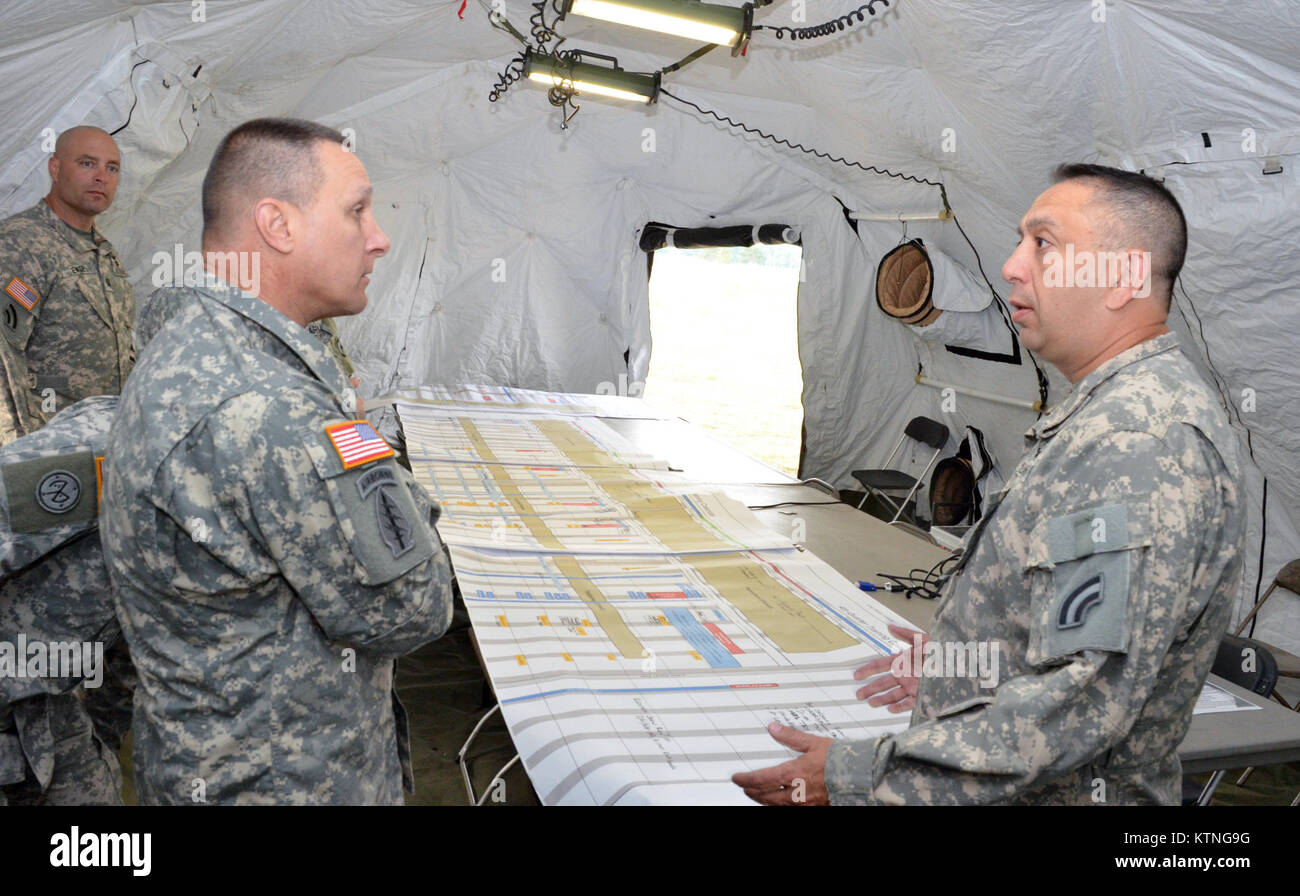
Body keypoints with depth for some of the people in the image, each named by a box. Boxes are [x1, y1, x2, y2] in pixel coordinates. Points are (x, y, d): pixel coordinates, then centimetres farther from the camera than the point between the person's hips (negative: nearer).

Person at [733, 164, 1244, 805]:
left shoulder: (1136, 444, -26)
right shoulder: (1120, 412, 9)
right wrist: (956, 656, 19)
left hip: (1057, 793, -9)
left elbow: (1082, 704, -31)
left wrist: (859, 777, -28)